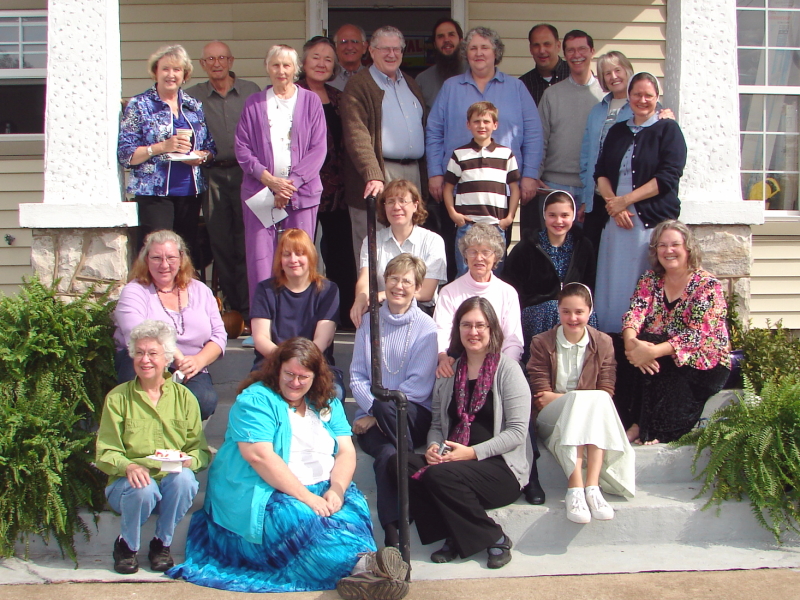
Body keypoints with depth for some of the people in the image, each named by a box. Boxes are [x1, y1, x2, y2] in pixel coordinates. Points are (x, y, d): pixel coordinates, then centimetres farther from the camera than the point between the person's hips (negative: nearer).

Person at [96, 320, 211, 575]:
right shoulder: (117, 398, 2)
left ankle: (162, 544, -5)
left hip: (172, 481, 1)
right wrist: (127, 466, -25)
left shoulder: (183, 397, 5)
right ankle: (126, 545, -2)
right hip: (128, 484, -1)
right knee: (144, 489, -35)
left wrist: (188, 460, -22)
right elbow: (105, 453, -3)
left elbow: (202, 451, 2)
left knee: (183, 478, -32)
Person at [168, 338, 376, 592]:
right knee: (306, 522, -34)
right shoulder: (255, 400, -5)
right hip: (264, 494, -5)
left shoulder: (328, 404, 15)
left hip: (322, 489, 5)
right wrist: (305, 496, -21)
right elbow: (259, 456, -17)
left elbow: (347, 451, 8)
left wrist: (337, 489, -14)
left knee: (354, 510, -28)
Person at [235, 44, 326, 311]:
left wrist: (292, 182, -10)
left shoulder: (310, 101, 9)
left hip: (301, 192, 0)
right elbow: (242, 148, 5)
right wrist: (268, 178, -10)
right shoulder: (254, 103, 11)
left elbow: (318, 148, 1)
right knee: (260, 261, -4)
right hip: (259, 192, 1)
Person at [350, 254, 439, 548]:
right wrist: (371, 408, -10)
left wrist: (379, 408, -14)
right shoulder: (369, 323, 14)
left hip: (413, 414, -1)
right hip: (372, 417, 1)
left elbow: (419, 385, -5)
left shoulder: (425, 328, 3)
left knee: (387, 405, -37)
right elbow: (357, 376, 9)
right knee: (387, 453, -32)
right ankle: (392, 532, -29)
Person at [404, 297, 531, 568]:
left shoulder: (507, 370, -2)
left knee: (440, 475, -32)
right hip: (452, 459, 5)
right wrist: (433, 447, -6)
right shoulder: (449, 370, 14)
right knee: (403, 464, -23)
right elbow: (437, 422, 17)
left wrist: (473, 452, -18)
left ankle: (495, 538, -11)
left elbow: (517, 431, -9)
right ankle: (452, 536, -11)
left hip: (502, 466, -5)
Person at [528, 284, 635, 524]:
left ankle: (593, 485, -42)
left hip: (593, 417, 2)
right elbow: (540, 399, -3)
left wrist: (558, 397, -13)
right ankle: (575, 487, -45)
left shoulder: (603, 343, 9)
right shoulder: (542, 343, 5)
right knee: (583, 399, -33)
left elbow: (606, 393, -1)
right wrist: (582, 397, -17)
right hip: (552, 420, -1)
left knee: (598, 401, -33)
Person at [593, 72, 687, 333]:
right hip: (617, 220, 4)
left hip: (653, 220, -4)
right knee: (612, 288, 2)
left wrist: (625, 200, -10)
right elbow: (600, 173, 10)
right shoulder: (617, 131, 19)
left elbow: (667, 178, -7)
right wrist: (613, 204, -8)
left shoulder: (668, 130, 4)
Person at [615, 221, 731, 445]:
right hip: (660, 356, 4)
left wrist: (653, 352, -34)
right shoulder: (650, 280, 6)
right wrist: (632, 342, -33)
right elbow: (635, 312, -9)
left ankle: (646, 428, -16)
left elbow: (697, 335, -21)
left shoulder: (708, 285, -9)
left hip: (704, 364, -4)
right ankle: (635, 423, -20)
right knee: (626, 358, -26)